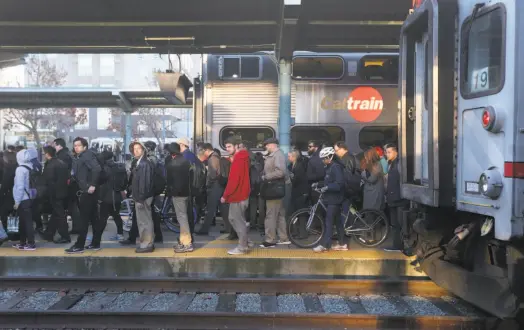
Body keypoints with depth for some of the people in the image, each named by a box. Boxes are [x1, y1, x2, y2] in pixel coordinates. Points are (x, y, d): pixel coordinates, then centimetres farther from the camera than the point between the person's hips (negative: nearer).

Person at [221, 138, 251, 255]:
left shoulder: (237, 160, -18)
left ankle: (242, 247, 6)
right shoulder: (243, 157, 13)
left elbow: (233, 181, -22)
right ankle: (244, 243, 22)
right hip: (242, 193, 10)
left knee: (238, 221, -2)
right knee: (235, 219, 17)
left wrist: (225, 196, -16)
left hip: (237, 195, -10)